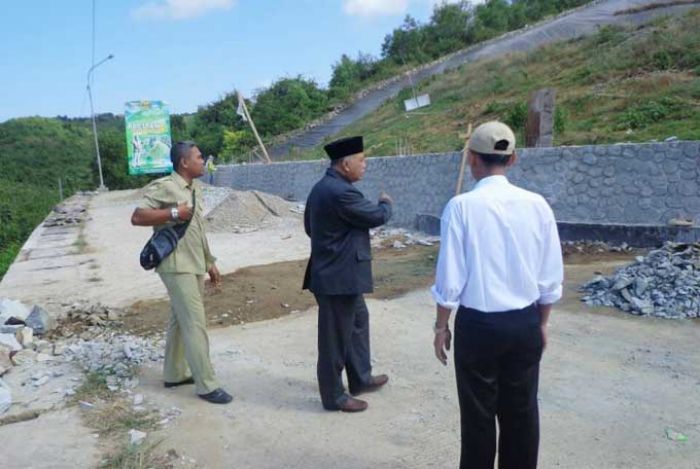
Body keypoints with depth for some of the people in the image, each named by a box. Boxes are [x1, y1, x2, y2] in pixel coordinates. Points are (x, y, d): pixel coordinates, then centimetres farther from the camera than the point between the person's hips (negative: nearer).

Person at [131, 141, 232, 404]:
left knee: (181, 320, 17)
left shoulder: (195, 189, 13)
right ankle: (206, 385, 2)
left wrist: (210, 262, 17)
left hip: (194, 265, 9)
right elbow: (137, 217, -19)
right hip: (176, 266, -9)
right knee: (195, 323, -6)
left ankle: (174, 374, 30)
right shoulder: (163, 187, -13)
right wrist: (173, 213, -23)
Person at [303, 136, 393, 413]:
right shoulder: (340, 192, -24)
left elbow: (309, 226, 18)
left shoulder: (322, 187, 9)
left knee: (358, 322, 23)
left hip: (336, 272, 11)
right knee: (336, 336, 3)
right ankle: (334, 396, 18)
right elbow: (377, 216, -14)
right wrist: (386, 203, 6)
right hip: (339, 276, -11)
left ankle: (360, 378, 38)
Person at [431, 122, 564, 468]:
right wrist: (541, 323, 16)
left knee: (478, 415, 13)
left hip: (478, 324, -3)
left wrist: (441, 326, 1)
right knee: (522, 412, 19)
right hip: (526, 324, 4)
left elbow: (450, 279, -14)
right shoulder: (537, 205, -5)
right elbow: (551, 277, 1)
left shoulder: (462, 206, -15)